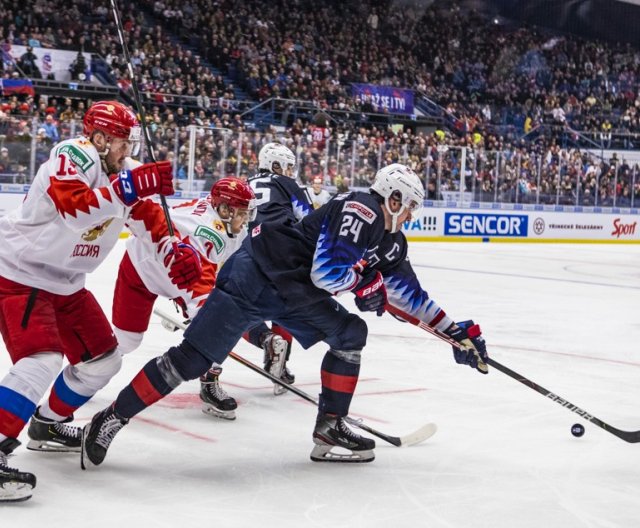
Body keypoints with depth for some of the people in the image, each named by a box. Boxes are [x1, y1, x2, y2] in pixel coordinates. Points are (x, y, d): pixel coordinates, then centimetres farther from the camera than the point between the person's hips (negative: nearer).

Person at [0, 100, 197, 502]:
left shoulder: (124, 171, 3)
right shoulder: (70, 159, -23)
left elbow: (147, 213, 10)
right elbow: (75, 208, -40)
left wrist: (176, 250, -5)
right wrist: (128, 187, -49)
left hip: (65, 282, 9)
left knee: (102, 358, 12)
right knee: (42, 359, -26)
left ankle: (49, 423, 31)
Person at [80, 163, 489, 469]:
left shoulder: (391, 243, 14)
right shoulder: (358, 210, -16)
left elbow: (410, 293, 23)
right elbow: (327, 274, -25)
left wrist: (457, 332, 22)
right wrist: (365, 282, -7)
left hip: (296, 294, 10)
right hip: (256, 275, -10)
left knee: (350, 335, 8)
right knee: (193, 358, -13)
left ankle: (330, 428, 11)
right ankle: (110, 421, -6)